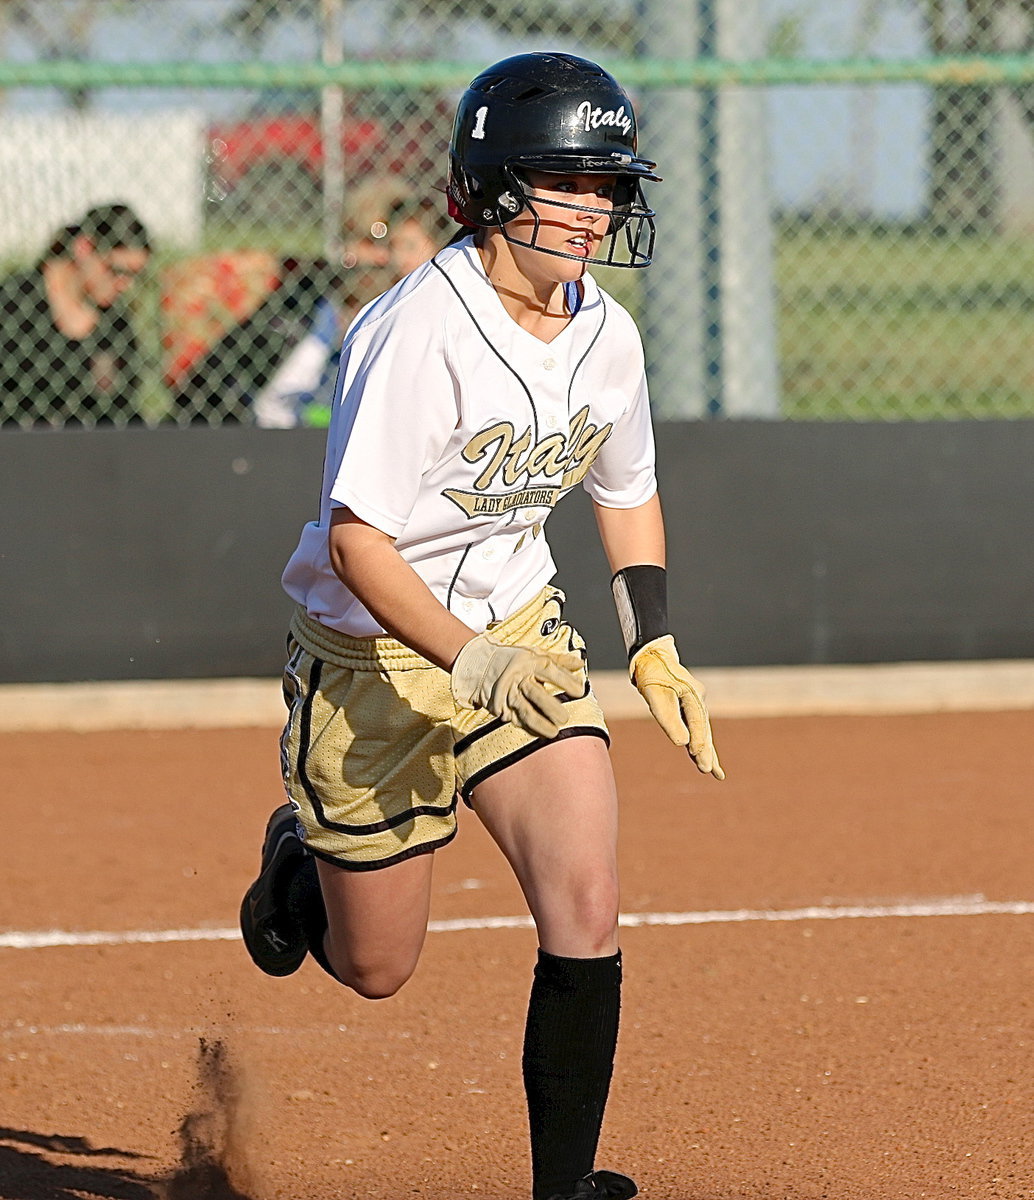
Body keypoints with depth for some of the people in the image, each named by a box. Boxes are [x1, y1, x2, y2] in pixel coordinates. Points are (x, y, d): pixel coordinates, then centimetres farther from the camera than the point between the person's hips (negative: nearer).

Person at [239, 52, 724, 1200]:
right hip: (376, 649, -5)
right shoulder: (421, 329, -25)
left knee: (585, 913, -14)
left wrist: (655, 649, 6)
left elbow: (626, 493, 16)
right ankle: (301, 860, 45)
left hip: (521, 632, 5)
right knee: (374, 967, 10)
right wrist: (471, 663, -36)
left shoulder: (605, 334, -4)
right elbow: (356, 541, -26)